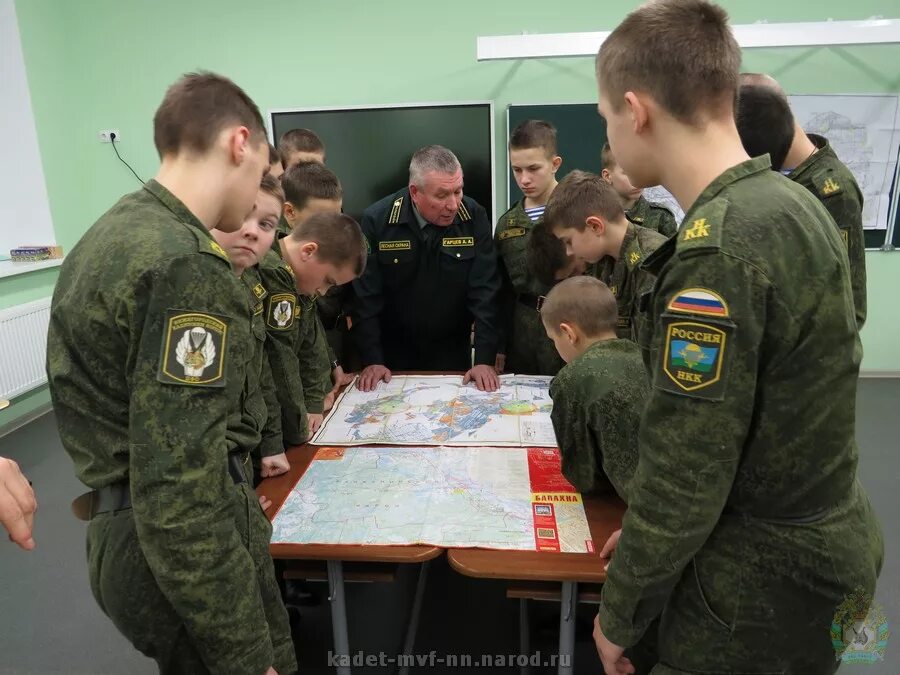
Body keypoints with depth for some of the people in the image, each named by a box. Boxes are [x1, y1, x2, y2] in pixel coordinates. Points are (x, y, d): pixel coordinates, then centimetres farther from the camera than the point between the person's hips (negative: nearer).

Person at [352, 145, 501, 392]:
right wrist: (372, 360, -14)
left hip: (453, 353, 1)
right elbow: (366, 296, -11)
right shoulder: (376, 221, -15)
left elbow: (485, 292, -13)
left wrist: (485, 359, -18)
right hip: (394, 355, 0)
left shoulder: (474, 217, -13)